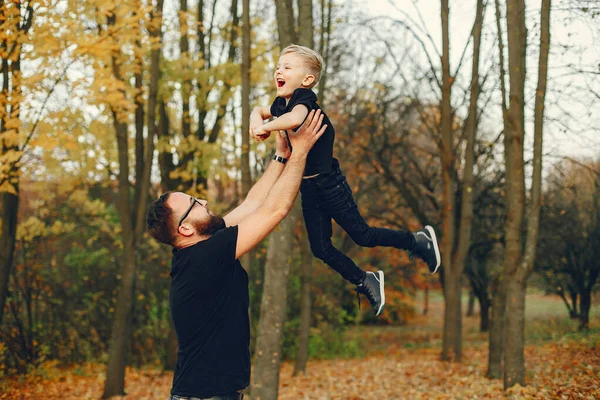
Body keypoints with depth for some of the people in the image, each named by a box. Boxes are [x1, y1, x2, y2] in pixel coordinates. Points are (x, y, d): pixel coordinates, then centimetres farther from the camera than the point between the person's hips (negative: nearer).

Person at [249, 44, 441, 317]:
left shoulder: (304, 97, -21)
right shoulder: (281, 104, 5)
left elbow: (295, 118, -44)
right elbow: (259, 111, 26)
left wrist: (266, 127, -27)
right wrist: (256, 121, 2)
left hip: (329, 185, -8)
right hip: (308, 189, 8)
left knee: (362, 236, 1)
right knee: (321, 249, 9)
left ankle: (418, 241, 21)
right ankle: (364, 282, 28)